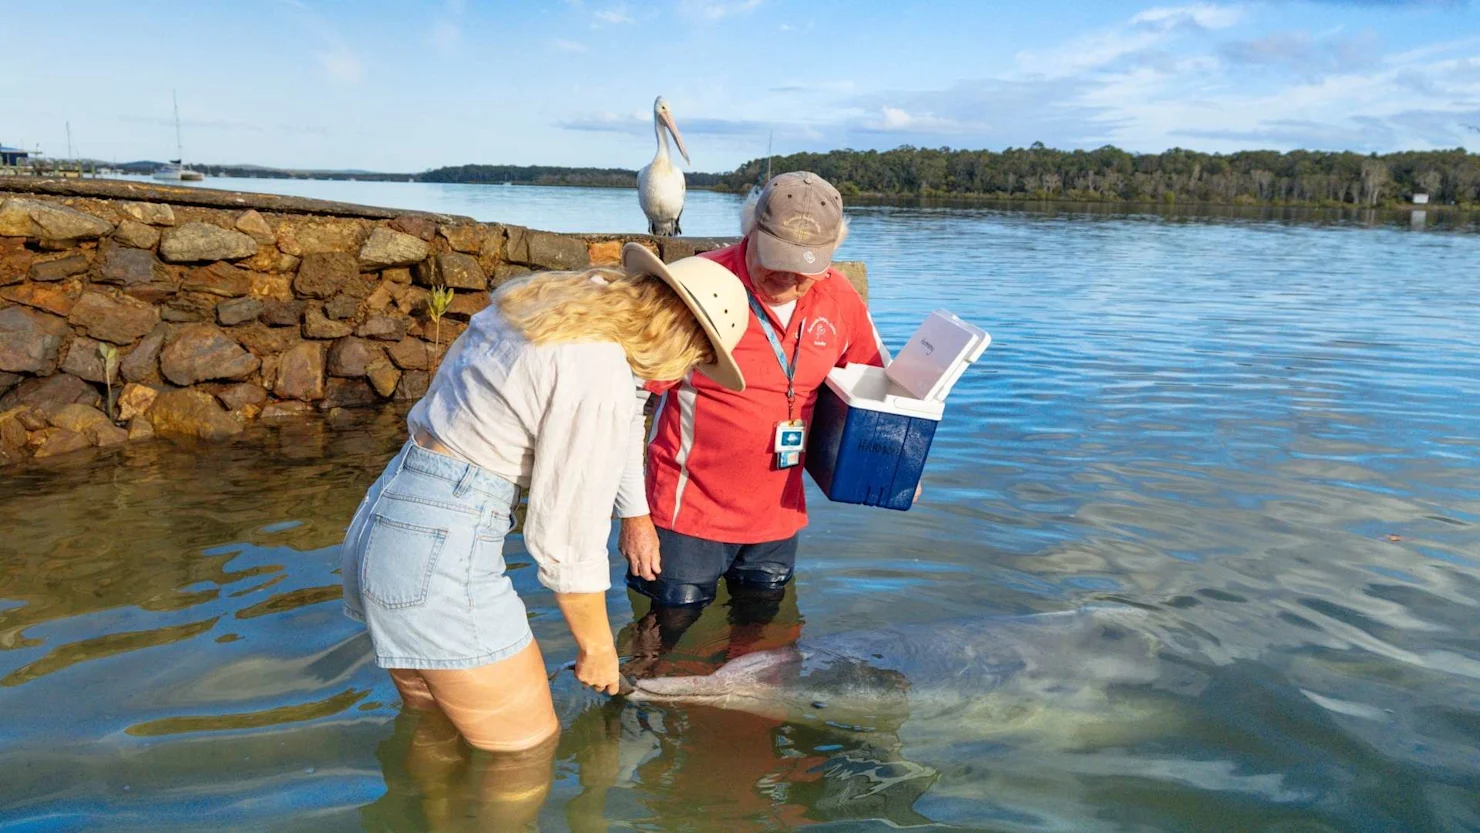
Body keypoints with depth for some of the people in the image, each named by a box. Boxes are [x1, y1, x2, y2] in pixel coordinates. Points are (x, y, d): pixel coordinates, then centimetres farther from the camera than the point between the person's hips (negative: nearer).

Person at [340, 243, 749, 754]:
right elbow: (567, 538, -14)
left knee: (432, 726, 26)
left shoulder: (538, 300, 8)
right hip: (441, 552, -9)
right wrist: (597, 646, 1)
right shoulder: (604, 382, -18)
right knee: (527, 744, 9)